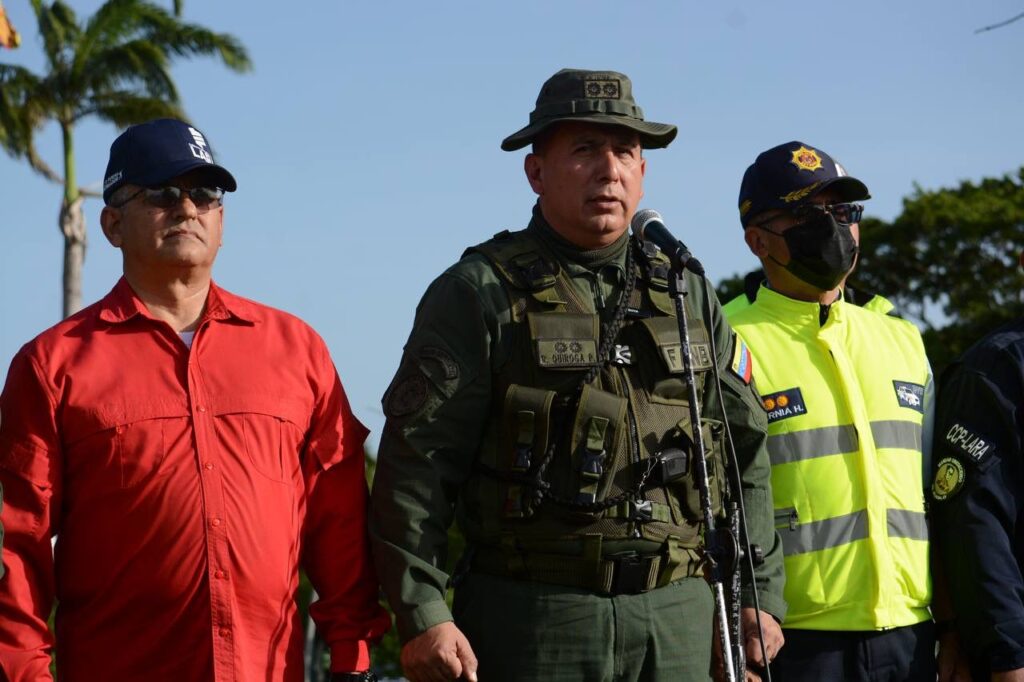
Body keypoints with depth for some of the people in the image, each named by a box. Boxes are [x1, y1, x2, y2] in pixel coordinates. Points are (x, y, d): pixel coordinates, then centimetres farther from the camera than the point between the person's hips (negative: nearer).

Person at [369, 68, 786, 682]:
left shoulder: (688, 294, 15)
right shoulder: (481, 293, -1)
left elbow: (745, 455, 18)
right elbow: (417, 463, -6)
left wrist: (759, 594, 12)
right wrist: (423, 613, -14)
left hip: (677, 618, 4)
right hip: (530, 621, -4)